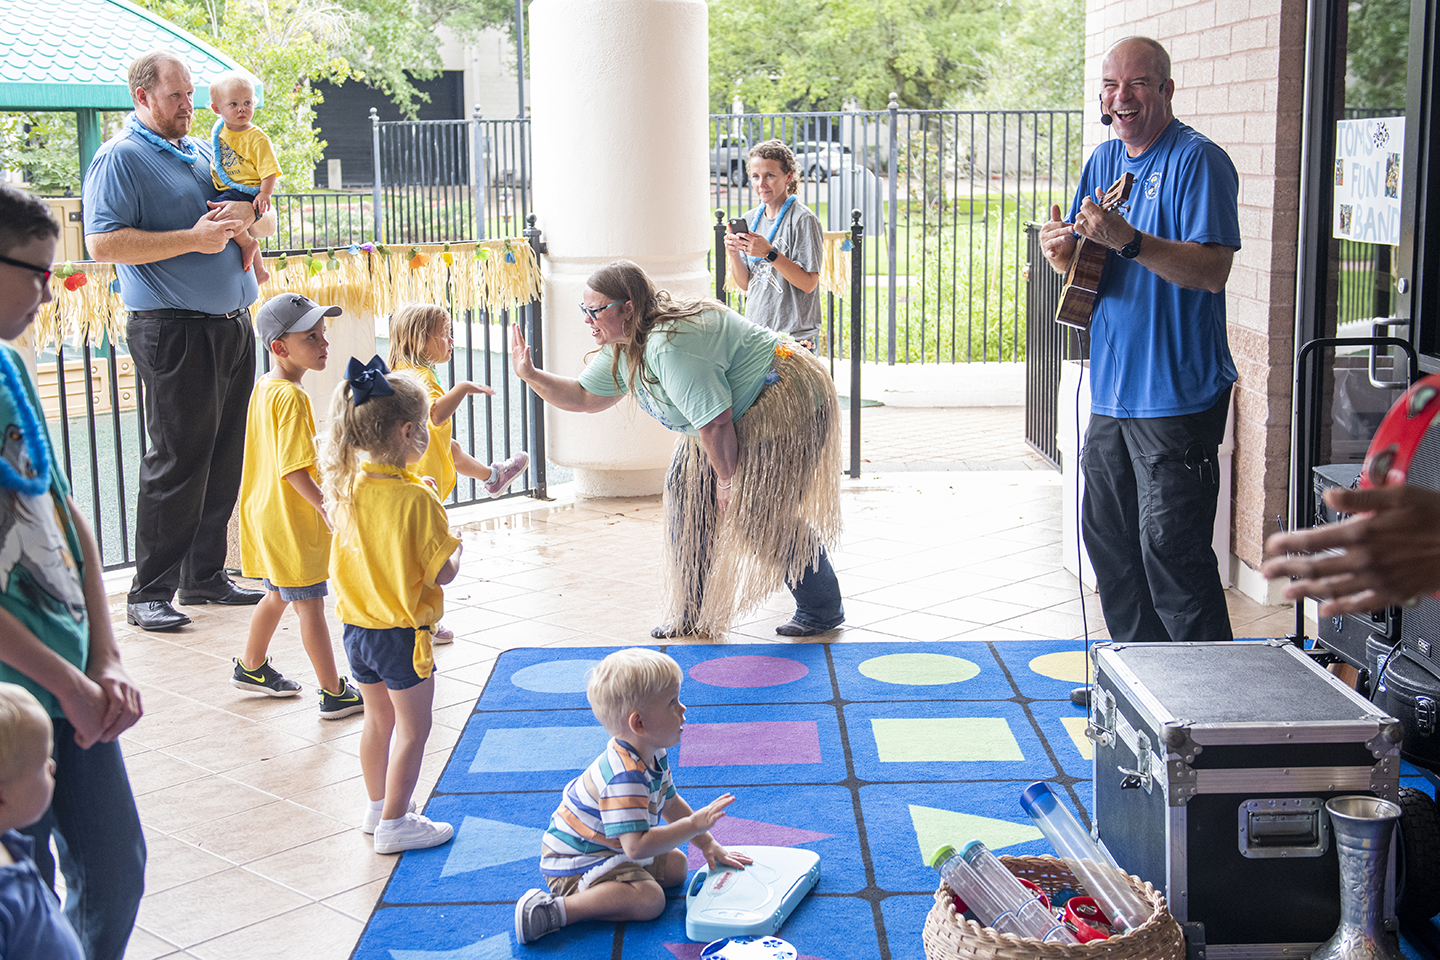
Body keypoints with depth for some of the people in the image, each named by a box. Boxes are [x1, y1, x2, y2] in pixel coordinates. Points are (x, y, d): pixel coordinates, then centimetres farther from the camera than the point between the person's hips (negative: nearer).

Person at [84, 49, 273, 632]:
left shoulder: (203, 152, 18)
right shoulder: (120, 158, -5)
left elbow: (261, 214, 26)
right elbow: (103, 244, -16)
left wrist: (246, 214, 1)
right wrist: (192, 239, -18)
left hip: (233, 326, 8)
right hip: (174, 333, -8)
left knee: (223, 460, 11)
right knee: (177, 463, -5)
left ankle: (204, 576, 23)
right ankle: (149, 593, 4)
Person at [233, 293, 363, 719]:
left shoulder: (264, 386, 7)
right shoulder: (292, 397, -23)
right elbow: (293, 469, -26)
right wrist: (327, 506, -21)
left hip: (266, 513, 10)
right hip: (292, 520, -10)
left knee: (278, 595, 25)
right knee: (310, 605, -1)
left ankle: (251, 668, 40)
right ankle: (334, 694, 8)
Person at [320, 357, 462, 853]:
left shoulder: (348, 487, -2)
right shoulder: (416, 498, -23)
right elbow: (442, 574, -20)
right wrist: (456, 550, 1)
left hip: (357, 626, 7)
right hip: (402, 633, -7)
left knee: (378, 720, 21)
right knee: (412, 728, 7)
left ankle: (378, 806, 34)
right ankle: (394, 823, 12)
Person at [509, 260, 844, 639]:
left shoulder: (670, 345, -32)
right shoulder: (622, 347, 1)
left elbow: (715, 424, -29)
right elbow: (585, 398, 13)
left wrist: (727, 481, -16)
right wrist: (530, 374, 2)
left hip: (787, 405, -11)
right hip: (743, 415, 11)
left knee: (761, 514, -12)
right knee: (687, 487, 5)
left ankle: (823, 610, 9)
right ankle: (693, 615, 13)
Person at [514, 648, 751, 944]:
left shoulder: (653, 755, 0)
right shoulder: (625, 777, -33)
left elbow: (670, 803, 16)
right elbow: (637, 846, -38)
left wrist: (708, 845, 11)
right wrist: (694, 825, -34)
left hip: (610, 849, 11)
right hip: (574, 862, -11)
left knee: (676, 866, 11)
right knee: (649, 899, -27)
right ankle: (554, 910, -27)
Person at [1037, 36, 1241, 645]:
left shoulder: (1198, 161, -11)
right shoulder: (1104, 160, 14)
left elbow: (1212, 270, -21)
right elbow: (1083, 267, 18)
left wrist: (1128, 242, -33)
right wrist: (1061, 248, -5)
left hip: (1178, 394, -9)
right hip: (1113, 390, 9)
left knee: (1170, 549, -9)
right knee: (1108, 538, 16)